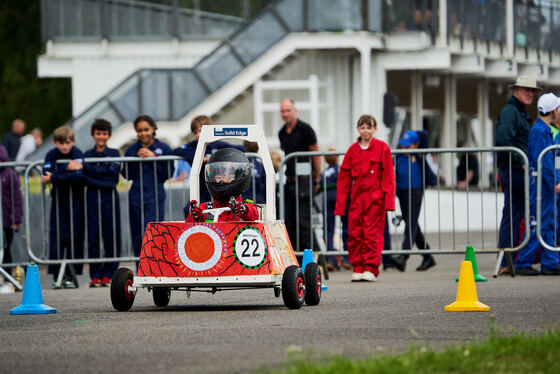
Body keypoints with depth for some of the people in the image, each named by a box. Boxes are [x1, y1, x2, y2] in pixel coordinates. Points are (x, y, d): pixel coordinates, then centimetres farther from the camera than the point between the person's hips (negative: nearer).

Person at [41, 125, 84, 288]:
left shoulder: (77, 153, -10)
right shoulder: (51, 155, 0)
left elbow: (79, 176, -24)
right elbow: (47, 173, -15)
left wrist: (54, 178, -24)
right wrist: (67, 168, -24)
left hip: (75, 200, -2)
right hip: (58, 200, 2)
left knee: (74, 236, -4)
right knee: (58, 236, -4)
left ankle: (71, 274, 1)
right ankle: (57, 274, -1)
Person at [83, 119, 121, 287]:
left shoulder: (114, 153, 8)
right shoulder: (87, 155, 12)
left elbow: (113, 172, -9)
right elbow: (84, 179, 1)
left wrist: (87, 168, -12)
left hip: (110, 198, -1)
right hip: (93, 198, 1)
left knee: (111, 236, -3)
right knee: (94, 237, -2)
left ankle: (108, 274, 0)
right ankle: (95, 275, 1)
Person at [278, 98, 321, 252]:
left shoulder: (305, 129, -6)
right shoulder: (282, 133, 14)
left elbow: (316, 155, -4)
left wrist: (316, 179, -5)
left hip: (304, 180, -7)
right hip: (289, 181, 7)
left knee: (303, 221, -10)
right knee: (289, 222, 6)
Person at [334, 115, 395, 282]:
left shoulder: (382, 148, 2)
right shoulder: (353, 150, 9)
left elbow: (388, 176, 0)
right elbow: (344, 178, 11)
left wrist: (388, 199, -9)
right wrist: (340, 204, 6)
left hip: (375, 199, -3)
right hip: (356, 198, 3)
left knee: (372, 233, -5)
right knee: (354, 234, 0)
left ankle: (371, 269, 0)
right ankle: (358, 269, 8)